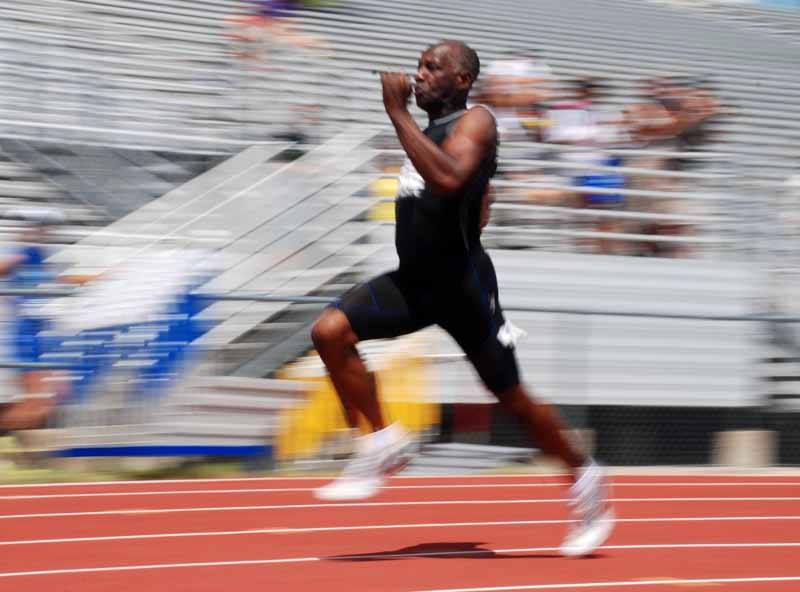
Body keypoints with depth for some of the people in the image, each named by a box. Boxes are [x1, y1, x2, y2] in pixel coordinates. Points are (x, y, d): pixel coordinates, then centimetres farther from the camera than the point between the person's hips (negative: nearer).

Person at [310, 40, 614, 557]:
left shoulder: (475, 122, -13)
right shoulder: (430, 128, 14)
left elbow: (449, 178, -34)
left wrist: (398, 114, -31)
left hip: (460, 282, -8)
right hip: (413, 279, 8)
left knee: (512, 397, 2)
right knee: (330, 331, -13)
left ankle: (584, 479, 22)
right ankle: (383, 444, -4)